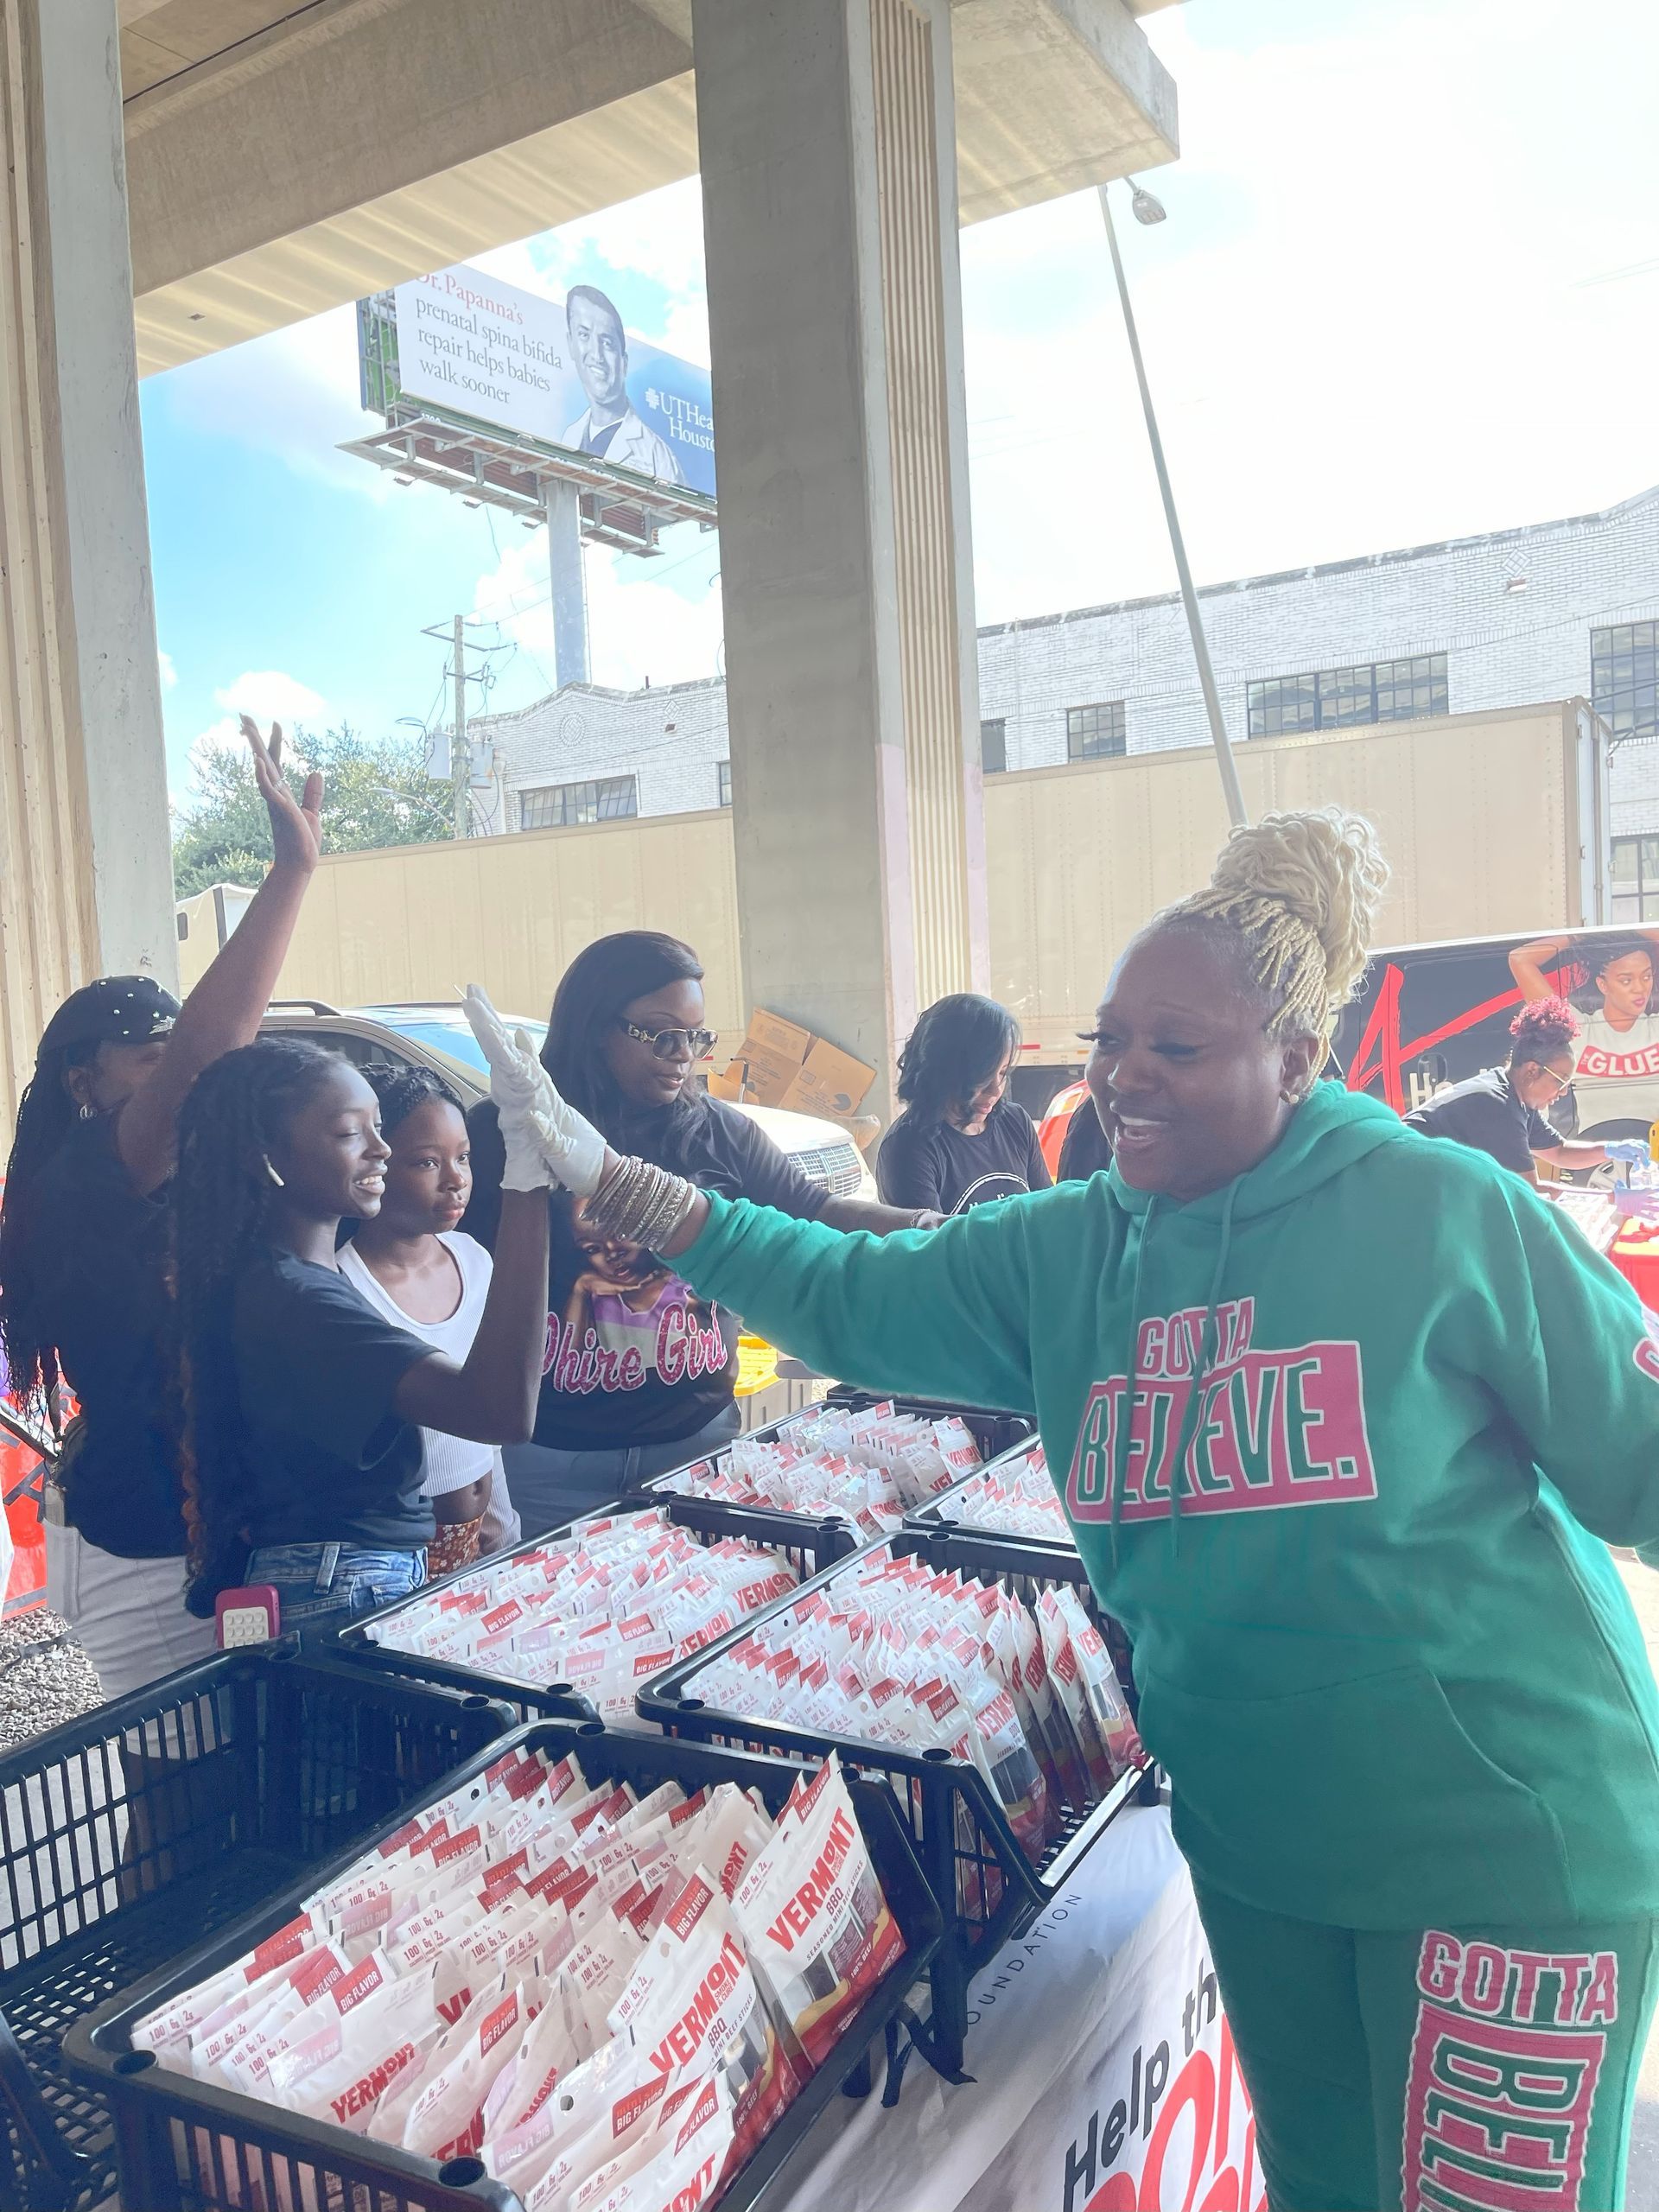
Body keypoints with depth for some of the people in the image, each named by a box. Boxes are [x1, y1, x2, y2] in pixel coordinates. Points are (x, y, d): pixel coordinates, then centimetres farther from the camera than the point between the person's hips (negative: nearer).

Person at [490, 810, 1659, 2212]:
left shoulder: (1445, 1213, -15)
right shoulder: (1064, 1256, -2)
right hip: (1254, 1844, 5)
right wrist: (607, 1180, -12)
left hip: (1503, 1846, -4)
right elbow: (847, 1297, -3)